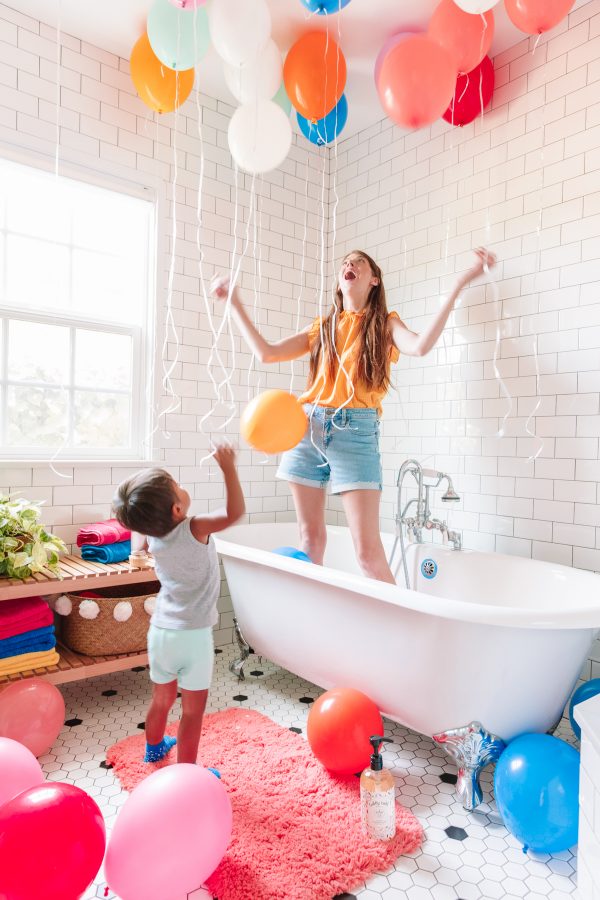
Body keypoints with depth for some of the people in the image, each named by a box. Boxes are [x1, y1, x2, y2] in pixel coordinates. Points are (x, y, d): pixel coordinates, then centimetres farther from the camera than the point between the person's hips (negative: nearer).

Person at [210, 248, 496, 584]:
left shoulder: (385, 323, 10)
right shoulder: (323, 327, 20)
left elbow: (420, 345, -13)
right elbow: (266, 352, 14)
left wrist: (461, 284, -15)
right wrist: (235, 302, 19)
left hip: (355, 431, -4)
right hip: (308, 428, 4)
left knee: (368, 549, -9)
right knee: (311, 537, 9)